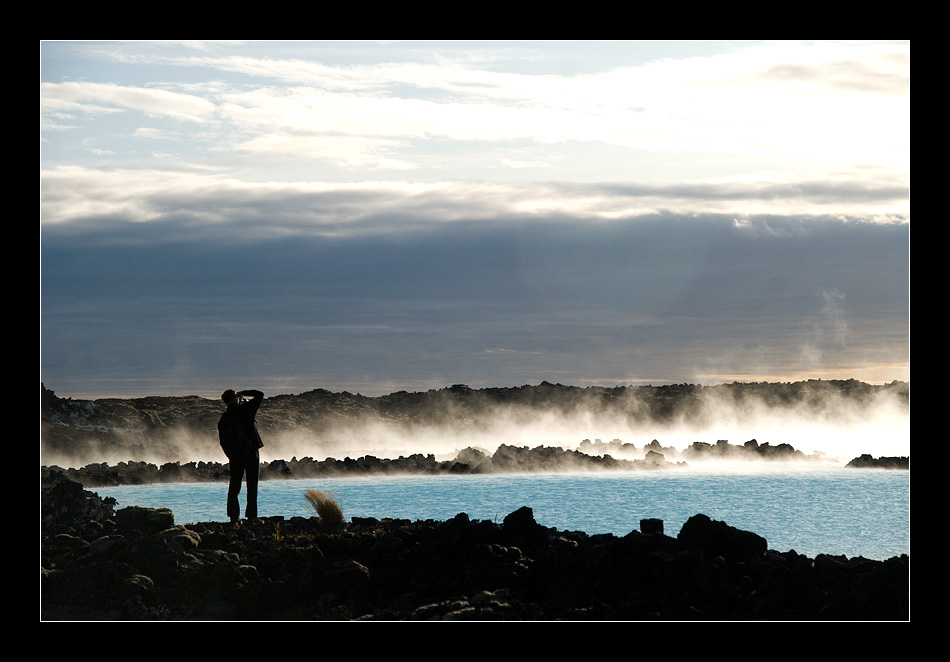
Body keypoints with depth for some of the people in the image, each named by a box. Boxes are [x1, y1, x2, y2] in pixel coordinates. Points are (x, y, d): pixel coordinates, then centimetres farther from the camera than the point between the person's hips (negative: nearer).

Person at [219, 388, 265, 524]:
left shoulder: (225, 417, 0)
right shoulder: (246, 408, -9)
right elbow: (260, 395, 3)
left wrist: (230, 455, 14)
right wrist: (243, 393, 8)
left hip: (235, 455, 3)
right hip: (251, 451, -3)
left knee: (234, 487, 9)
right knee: (252, 487, 0)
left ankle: (233, 517, 5)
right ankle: (251, 517, -4)